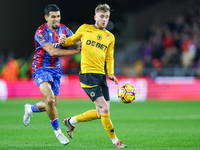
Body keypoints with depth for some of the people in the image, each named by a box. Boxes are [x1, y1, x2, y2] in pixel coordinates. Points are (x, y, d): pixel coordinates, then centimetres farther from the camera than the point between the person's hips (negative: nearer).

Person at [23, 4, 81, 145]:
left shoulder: (63, 29, 0)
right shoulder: (41, 32, -19)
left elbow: (78, 41, 7)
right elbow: (52, 51, -27)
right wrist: (75, 51, -30)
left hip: (55, 69, 6)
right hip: (41, 69, -6)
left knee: (52, 104, 7)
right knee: (50, 99, -24)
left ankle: (30, 109, 37)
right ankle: (57, 131, -7)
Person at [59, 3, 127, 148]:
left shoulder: (110, 37, 15)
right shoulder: (85, 29, 6)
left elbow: (109, 58, 18)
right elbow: (72, 40, 17)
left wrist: (111, 73, 2)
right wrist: (64, 41, -5)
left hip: (101, 75, 6)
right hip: (88, 74, -6)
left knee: (101, 113, 6)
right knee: (104, 109, -14)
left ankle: (71, 121, 25)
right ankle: (115, 140, -3)